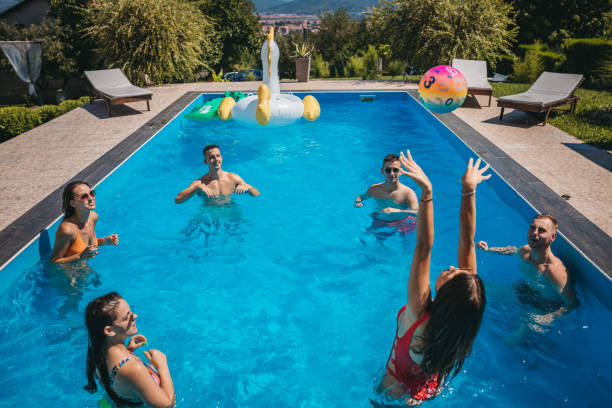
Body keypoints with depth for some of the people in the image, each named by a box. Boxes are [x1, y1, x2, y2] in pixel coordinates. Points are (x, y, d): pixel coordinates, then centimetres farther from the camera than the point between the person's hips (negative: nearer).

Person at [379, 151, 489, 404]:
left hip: (398, 394, -4)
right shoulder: (463, 318, -31)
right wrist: (468, 190, -30)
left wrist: (427, 191, -52)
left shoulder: (419, 315, -43)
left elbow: (424, 247, -48)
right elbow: (467, 243, -31)